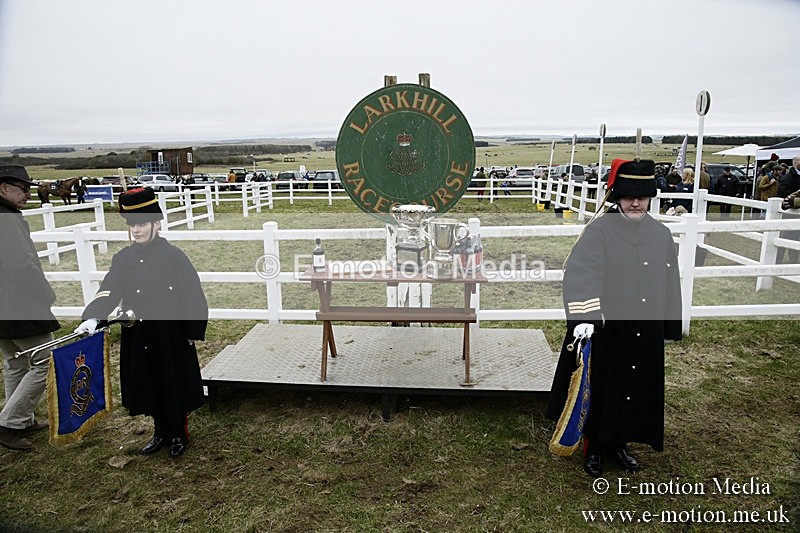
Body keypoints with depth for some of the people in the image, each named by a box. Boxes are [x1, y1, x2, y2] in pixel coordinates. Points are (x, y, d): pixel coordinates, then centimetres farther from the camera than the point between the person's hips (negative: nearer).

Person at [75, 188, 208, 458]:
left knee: (174, 387, 9)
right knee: (149, 387, 16)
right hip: (138, 339, 5)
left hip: (171, 337, -4)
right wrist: (92, 317, -24)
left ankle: (179, 434, 30)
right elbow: (108, 291, -7)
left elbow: (193, 296, -9)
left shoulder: (173, 256, -11)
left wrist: (193, 333, -9)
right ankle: (161, 433, 36)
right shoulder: (123, 258, 3)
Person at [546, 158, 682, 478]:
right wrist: (584, 318, -37)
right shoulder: (599, 230, -11)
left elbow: (670, 283, 12)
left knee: (637, 388, 16)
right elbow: (582, 275, -24)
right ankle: (594, 447, 27)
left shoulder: (661, 234, 6)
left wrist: (670, 327, 13)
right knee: (600, 388, 8)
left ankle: (619, 443, 36)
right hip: (605, 328, -5)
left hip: (645, 331, 5)